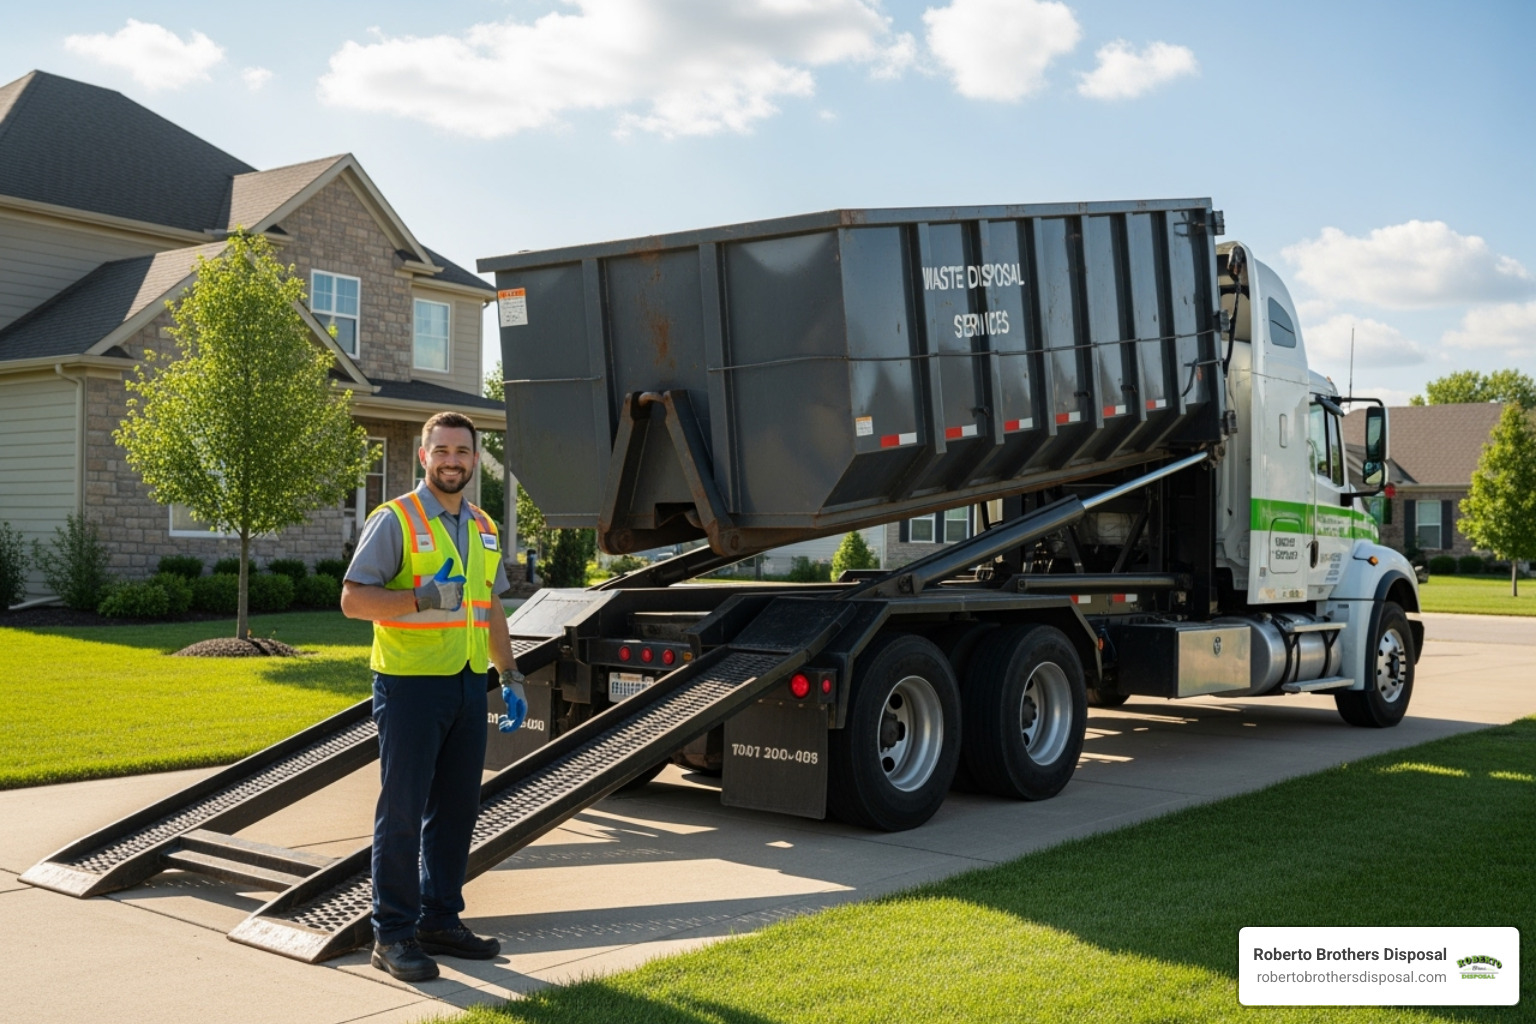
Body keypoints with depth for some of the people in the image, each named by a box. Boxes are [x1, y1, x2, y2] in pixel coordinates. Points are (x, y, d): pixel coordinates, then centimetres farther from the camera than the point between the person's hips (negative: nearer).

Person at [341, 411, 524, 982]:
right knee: (402, 811, -1)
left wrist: (510, 674, 17)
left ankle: (440, 920, 23)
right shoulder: (394, 520, -7)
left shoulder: (483, 528, 15)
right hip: (410, 683, -7)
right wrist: (423, 598, -24)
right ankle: (393, 936, 8)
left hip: (468, 684, 7)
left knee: (457, 808, 11)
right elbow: (353, 598, -12)